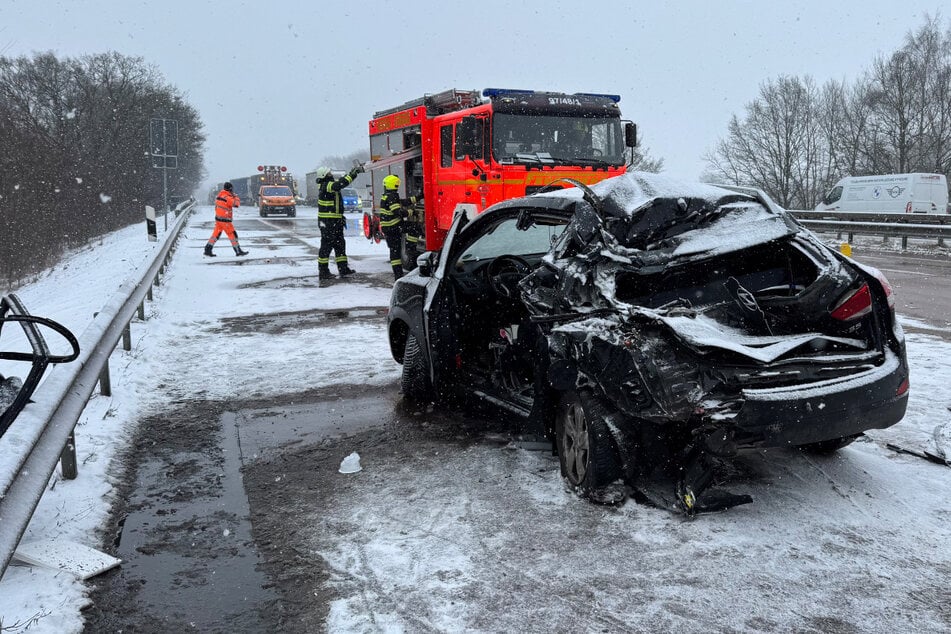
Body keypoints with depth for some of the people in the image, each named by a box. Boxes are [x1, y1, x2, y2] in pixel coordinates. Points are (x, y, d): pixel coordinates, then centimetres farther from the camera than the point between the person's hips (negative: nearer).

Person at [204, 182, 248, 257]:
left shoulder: (219, 195, 9)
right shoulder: (227, 198, -19)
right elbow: (237, 204, -18)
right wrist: (236, 197, -1)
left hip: (218, 218, 8)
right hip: (225, 220, -8)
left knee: (216, 234, 12)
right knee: (232, 235, 1)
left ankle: (208, 249, 11)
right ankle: (238, 251, 7)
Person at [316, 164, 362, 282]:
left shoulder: (328, 185, 13)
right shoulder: (326, 186, -16)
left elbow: (341, 181, 23)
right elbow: (342, 183, -28)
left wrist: (352, 171, 13)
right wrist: (354, 172, -21)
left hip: (335, 221, 10)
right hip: (328, 222, -10)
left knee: (339, 244, 13)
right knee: (326, 246, -5)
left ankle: (343, 269, 19)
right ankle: (323, 272, 0)